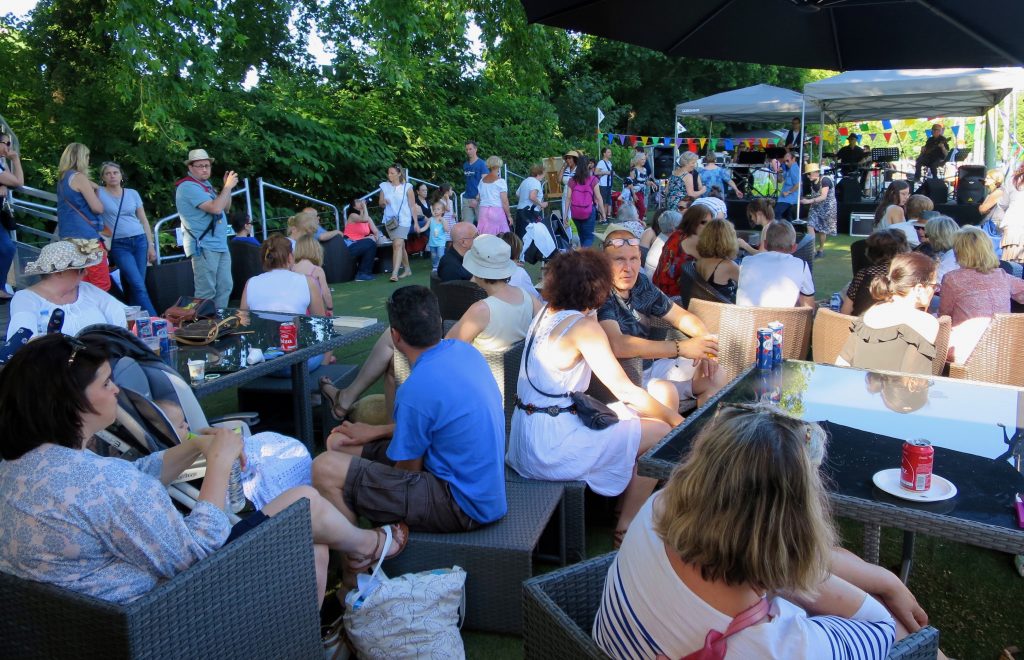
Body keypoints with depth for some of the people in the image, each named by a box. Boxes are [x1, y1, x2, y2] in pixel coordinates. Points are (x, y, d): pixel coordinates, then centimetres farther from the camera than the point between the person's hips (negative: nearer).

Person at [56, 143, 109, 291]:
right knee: (102, 285, -8)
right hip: (86, 237, -9)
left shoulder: (62, 178, 16)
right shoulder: (79, 177, -9)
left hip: (69, 238, 9)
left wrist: (90, 188, 18)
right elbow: (98, 208, -10)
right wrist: (94, 194, 8)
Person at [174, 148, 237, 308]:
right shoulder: (188, 186, -12)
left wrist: (228, 187, 7)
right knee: (206, 291, -9)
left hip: (220, 246, 9)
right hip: (203, 247, -9)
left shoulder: (205, 184, 17)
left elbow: (225, 207, 20)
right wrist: (228, 187, -12)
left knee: (225, 287, 11)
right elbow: (215, 208, -22)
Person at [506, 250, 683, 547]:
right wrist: (673, 417, -3)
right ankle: (625, 529, 12)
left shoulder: (546, 313, 6)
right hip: (550, 448, -9)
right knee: (659, 432, 2)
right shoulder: (583, 326, -16)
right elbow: (625, 391, -15)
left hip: (526, 439, 9)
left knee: (633, 417, 20)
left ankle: (624, 508, 24)